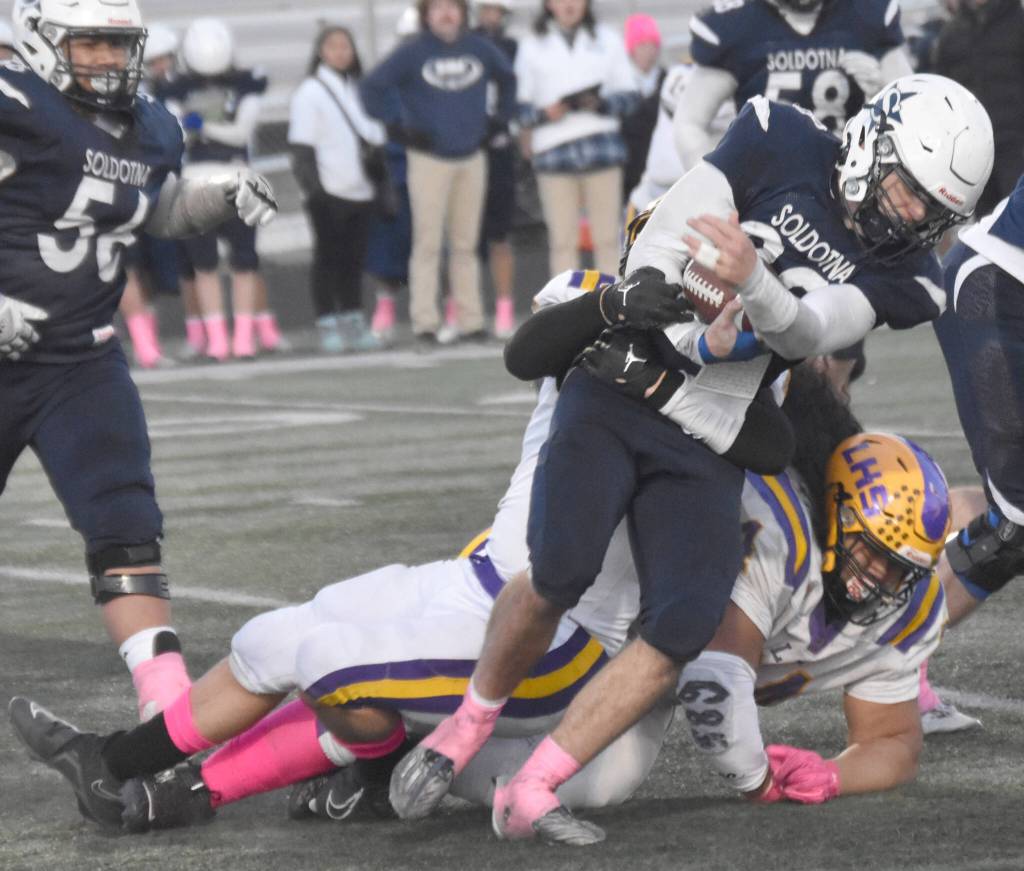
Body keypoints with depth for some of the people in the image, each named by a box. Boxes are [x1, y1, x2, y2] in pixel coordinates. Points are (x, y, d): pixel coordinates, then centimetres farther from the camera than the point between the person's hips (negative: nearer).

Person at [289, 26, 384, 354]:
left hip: (360, 189, 5)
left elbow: (375, 135, 22)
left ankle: (353, 321, 14)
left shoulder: (360, 90, 16)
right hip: (329, 191, -5)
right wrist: (311, 184, -15)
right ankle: (327, 325, 1)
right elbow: (302, 145, -7)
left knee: (354, 258, 8)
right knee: (328, 257, -2)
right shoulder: (310, 93, -1)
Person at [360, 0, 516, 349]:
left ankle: (471, 320, 11)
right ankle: (424, 323, -6)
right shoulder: (412, 52, -6)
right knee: (427, 244, -7)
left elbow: (508, 78, 24)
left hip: (472, 159, 4)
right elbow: (373, 87, -7)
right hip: (429, 159, -4)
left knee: (466, 243, 8)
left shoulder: (479, 48, 6)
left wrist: (501, 118, 14)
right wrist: (400, 126, -10)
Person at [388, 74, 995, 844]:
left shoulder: (898, 278, 3)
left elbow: (807, 334, -14)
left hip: (706, 450, 3)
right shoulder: (781, 141, -1)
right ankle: (463, 732, 2)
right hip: (615, 396, -3)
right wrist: (649, 285, -23)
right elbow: (670, 231, -2)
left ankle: (532, 792, -10)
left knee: (687, 624, -17)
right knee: (560, 574, -23)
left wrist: (752, 281, -35)